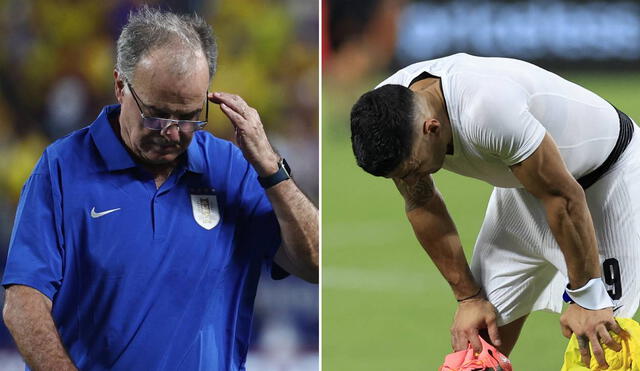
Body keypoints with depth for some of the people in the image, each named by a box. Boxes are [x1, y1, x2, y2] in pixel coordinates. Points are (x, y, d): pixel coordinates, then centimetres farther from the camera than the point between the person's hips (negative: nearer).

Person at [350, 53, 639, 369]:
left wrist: (588, 299, -25)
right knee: (479, 339, 3)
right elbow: (422, 206, -4)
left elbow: (564, 197, -33)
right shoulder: (386, 112, -21)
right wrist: (469, 297, -2)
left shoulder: (487, 112, -42)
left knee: (597, 332, -11)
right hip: (526, 183, 7)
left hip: (608, 169, -6)